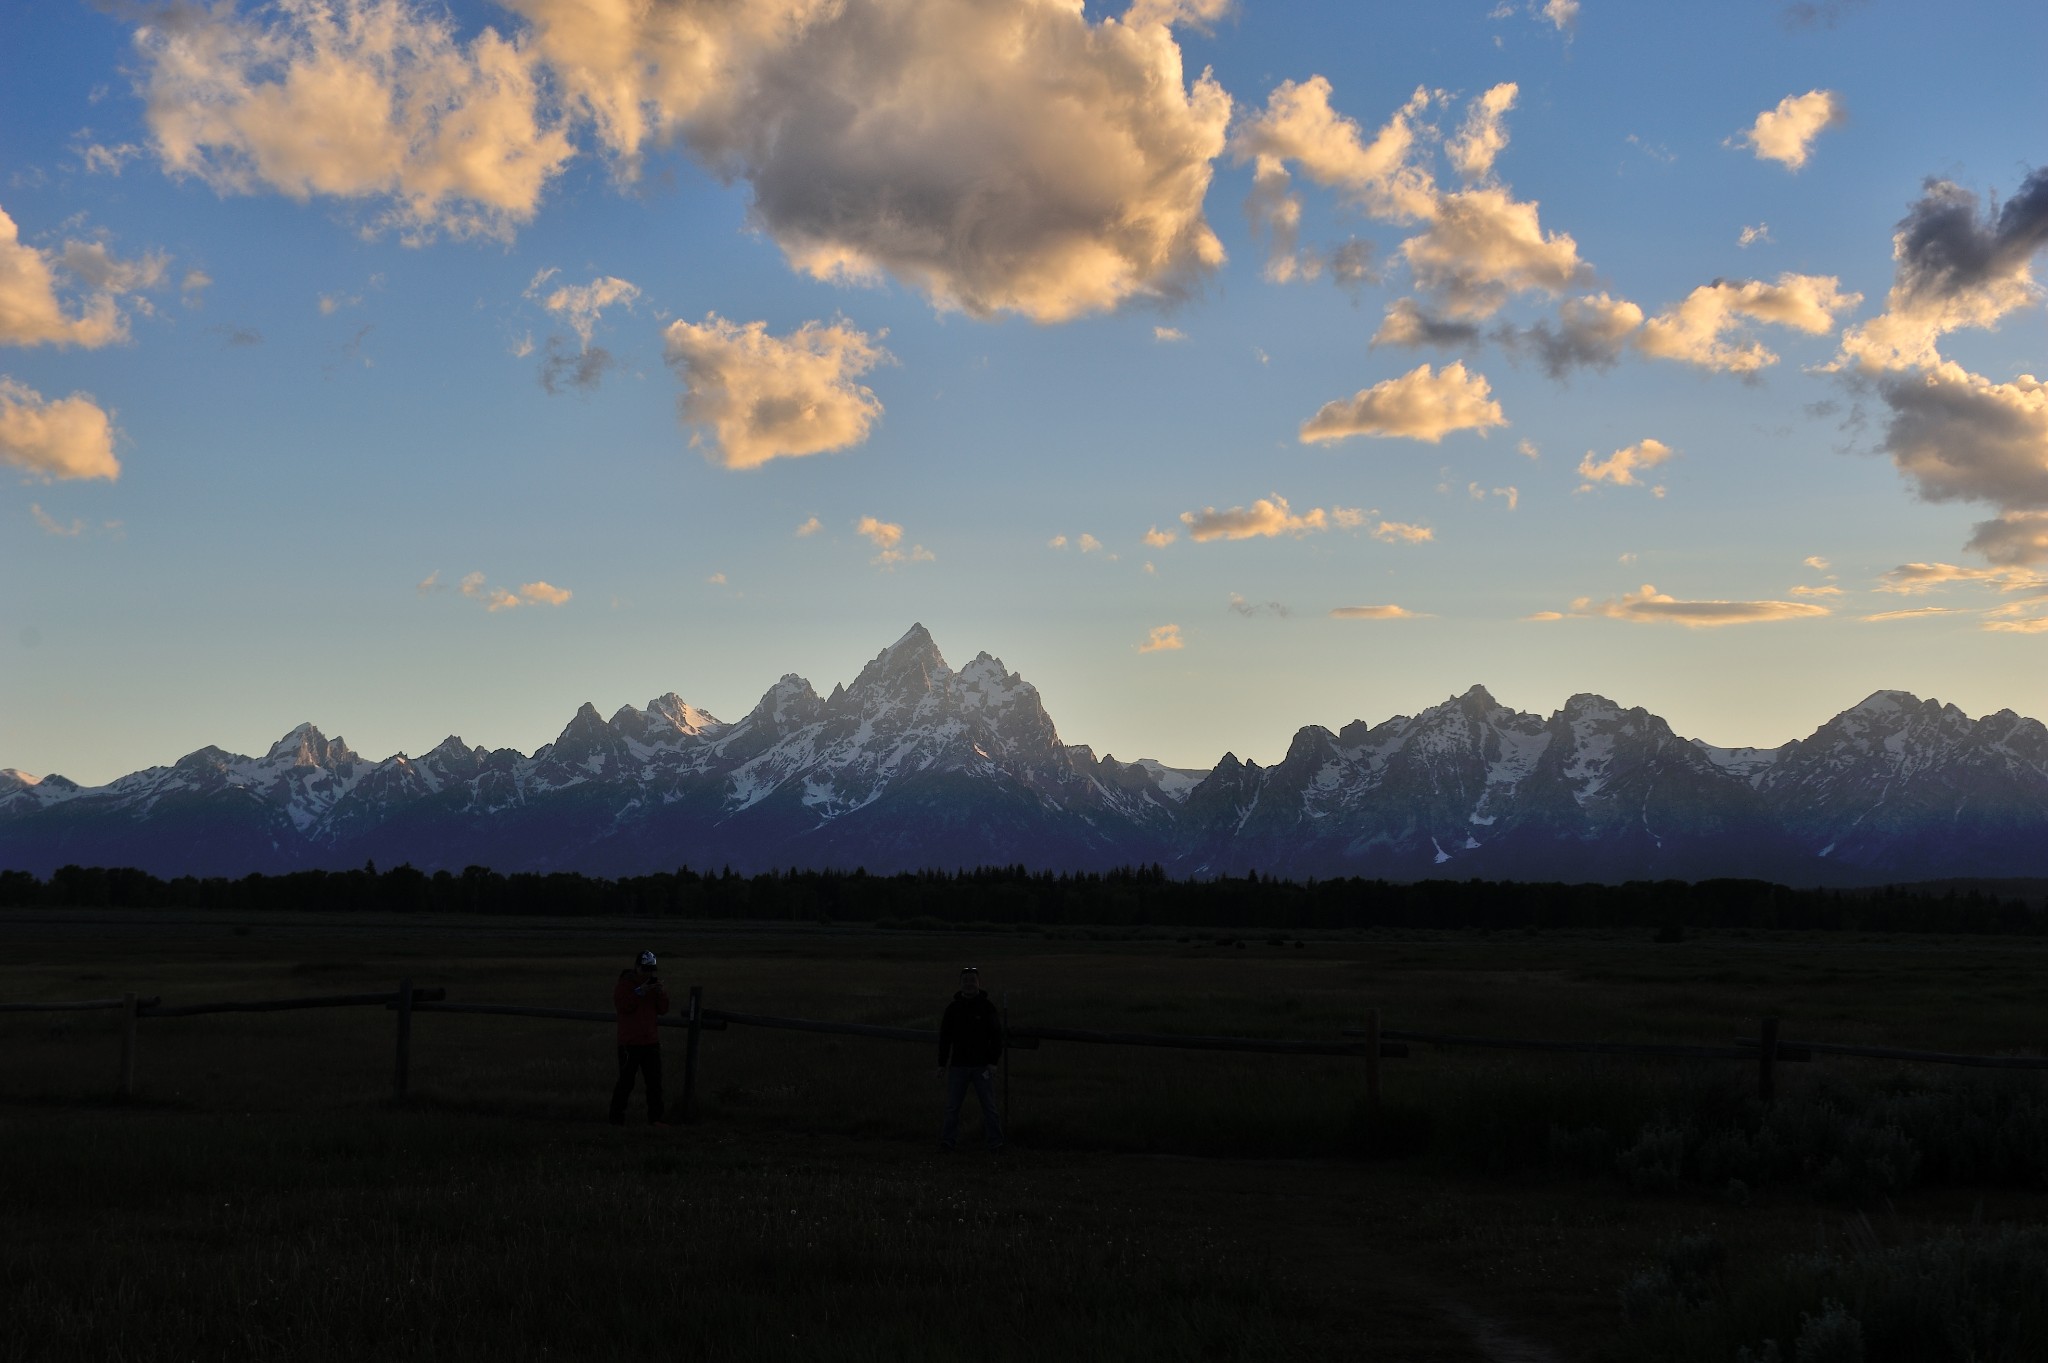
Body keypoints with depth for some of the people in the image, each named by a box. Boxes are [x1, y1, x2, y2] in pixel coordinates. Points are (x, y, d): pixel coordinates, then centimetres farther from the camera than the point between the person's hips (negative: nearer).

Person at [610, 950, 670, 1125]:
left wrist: (661, 992, -8)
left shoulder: (653, 984, 13)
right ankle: (616, 1118, 1)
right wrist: (640, 992, -22)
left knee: (655, 1081, 6)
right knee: (626, 1081, -5)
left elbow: (663, 1009, 9)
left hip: (651, 1041, 6)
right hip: (630, 1043, -6)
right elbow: (622, 1006, -18)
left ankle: (654, 1117, 11)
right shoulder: (624, 984, -3)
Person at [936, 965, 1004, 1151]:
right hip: (958, 1066, 2)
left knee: (989, 1106, -2)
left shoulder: (988, 1006, -1)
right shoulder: (953, 1008, 5)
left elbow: (997, 1036, -2)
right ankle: (947, 1141, 5)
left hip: (982, 1065, -2)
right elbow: (944, 1038, 9)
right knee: (952, 1106, 0)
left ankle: (995, 1143, 2)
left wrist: (993, 1062, -10)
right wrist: (942, 1065, 6)